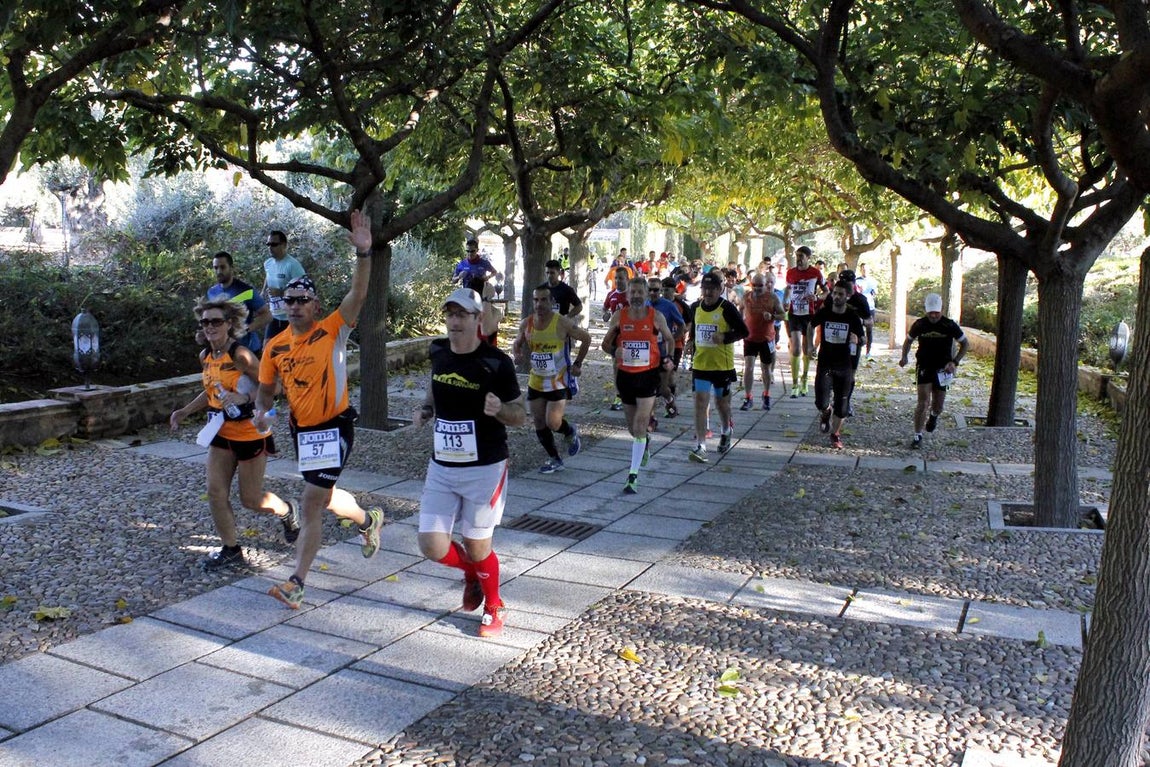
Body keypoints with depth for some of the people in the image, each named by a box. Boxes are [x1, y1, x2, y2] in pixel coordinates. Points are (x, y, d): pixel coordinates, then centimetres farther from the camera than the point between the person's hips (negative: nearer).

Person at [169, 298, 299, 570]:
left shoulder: (240, 355, -20)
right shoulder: (205, 356, 4)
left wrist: (244, 397, -33)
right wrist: (185, 411, 13)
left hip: (250, 433, -7)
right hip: (221, 433, 7)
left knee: (250, 499, 4)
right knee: (215, 493, 1)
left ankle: (286, 512, 36)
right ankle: (231, 551, 14)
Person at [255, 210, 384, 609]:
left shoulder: (333, 331, -12)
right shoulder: (274, 347, 2)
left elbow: (358, 294, -26)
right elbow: (266, 388, 13)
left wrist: (363, 253, -39)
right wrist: (261, 411, -8)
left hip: (334, 428, -6)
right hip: (302, 430, 6)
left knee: (311, 505, -9)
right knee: (324, 499, 21)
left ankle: (296, 584, -2)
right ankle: (369, 520, 52)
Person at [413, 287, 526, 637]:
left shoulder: (496, 362, -13)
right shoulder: (438, 352, 2)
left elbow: (520, 415, -7)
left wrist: (498, 410, -29)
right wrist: (425, 410, 3)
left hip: (484, 469, -4)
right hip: (441, 467, 5)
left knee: (477, 547, 5)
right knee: (432, 546, -1)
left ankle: (493, 608, 33)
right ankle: (471, 571, 33)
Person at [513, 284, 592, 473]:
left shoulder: (562, 323, -16)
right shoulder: (526, 324, -3)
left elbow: (586, 338, -4)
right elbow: (518, 343, 15)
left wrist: (577, 364, -4)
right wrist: (518, 354, -7)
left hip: (559, 381, -5)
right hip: (536, 381, 5)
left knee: (553, 423, -13)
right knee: (539, 423, 7)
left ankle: (571, 432, 23)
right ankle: (555, 460, 23)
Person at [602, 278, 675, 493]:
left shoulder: (656, 317, -4)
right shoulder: (618, 317, -1)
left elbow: (669, 340, 12)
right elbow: (606, 343, 8)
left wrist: (668, 358, -5)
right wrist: (614, 351, -13)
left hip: (648, 375, -3)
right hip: (625, 375, 3)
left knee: (640, 425, -13)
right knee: (633, 427, 17)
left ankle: (633, 475, -10)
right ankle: (646, 440, 53)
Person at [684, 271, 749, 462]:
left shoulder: (727, 308, -11)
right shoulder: (695, 307, 5)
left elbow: (743, 331, -9)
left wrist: (725, 337, -24)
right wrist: (691, 343, 3)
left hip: (722, 365, -3)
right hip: (700, 364, 3)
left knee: (721, 402, 14)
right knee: (701, 402, -7)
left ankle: (725, 432, 44)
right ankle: (700, 446, -10)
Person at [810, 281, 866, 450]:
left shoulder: (853, 316, -4)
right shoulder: (824, 312, -4)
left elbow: (861, 338, 5)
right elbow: (810, 326, 13)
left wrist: (855, 340, -17)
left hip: (844, 366, 0)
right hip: (824, 364, 0)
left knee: (841, 406, 4)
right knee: (821, 403, -14)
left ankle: (835, 434, 26)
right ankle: (825, 413, 22)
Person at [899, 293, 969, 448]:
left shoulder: (950, 325, -6)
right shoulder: (919, 324, -3)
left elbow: (965, 344, 4)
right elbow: (908, 340, 13)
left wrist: (955, 362, -9)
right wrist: (904, 357, -5)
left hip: (942, 370, 1)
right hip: (924, 367, -1)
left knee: (938, 407, 8)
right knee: (923, 402, -13)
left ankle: (933, 416, 45)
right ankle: (917, 436, -6)